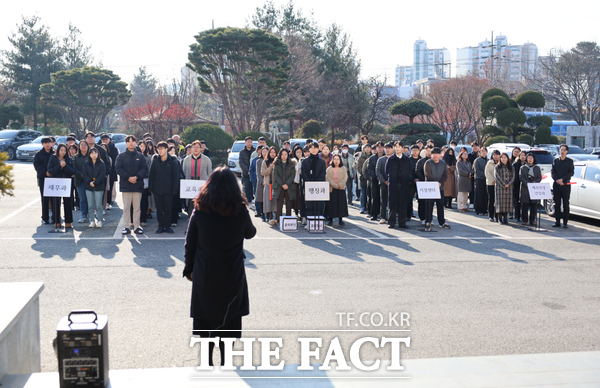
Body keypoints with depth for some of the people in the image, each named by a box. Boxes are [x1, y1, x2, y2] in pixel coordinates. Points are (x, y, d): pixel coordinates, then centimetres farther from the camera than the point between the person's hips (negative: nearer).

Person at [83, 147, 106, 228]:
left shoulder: (102, 164, 1)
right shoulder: (86, 164, 8)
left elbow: (102, 175, -5)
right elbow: (85, 174, 2)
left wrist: (95, 183, -15)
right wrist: (89, 182, -14)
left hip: (99, 187, -2)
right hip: (89, 188, 2)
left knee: (99, 205, -1)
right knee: (90, 205, 4)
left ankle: (99, 221, 7)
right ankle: (92, 221, 10)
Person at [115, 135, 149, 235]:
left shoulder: (140, 156, 10)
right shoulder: (121, 156, 7)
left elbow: (144, 169, 2)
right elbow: (119, 169, -1)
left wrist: (136, 177, -13)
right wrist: (128, 177, -13)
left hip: (138, 185, 1)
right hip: (125, 185, -1)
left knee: (137, 207, 3)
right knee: (126, 207, 0)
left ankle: (137, 226, 9)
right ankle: (127, 227, 4)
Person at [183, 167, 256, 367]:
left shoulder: (200, 210, -7)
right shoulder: (240, 211, -10)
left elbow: (190, 243, 0)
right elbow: (250, 233, 10)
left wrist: (189, 269, 11)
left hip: (204, 275, 1)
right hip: (233, 276, -1)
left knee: (205, 320, 12)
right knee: (229, 321, 10)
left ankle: (206, 363, 17)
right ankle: (226, 362, 14)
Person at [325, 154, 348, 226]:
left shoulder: (343, 169, 7)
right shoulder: (329, 169, 4)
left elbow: (345, 178, -1)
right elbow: (328, 178, -5)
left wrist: (339, 185, -14)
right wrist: (335, 185, -15)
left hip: (341, 189, 1)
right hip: (331, 189, -1)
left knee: (341, 204, 1)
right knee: (331, 204, 0)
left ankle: (340, 220, 9)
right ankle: (330, 220, 7)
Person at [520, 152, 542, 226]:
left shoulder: (537, 168, 13)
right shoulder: (523, 167, 10)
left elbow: (539, 178, 5)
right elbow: (521, 177, 0)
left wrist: (534, 183, -12)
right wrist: (527, 184, -14)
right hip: (525, 188, -1)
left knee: (534, 204, -2)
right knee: (525, 204, -3)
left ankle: (532, 220, 4)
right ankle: (524, 220, 2)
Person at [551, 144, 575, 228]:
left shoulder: (570, 161, 5)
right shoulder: (555, 161, 11)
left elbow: (571, 172, -3)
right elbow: (552, 172, 5)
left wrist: (562, 179, -14)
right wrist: (557, 180, -12)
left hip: (566, 185, -2)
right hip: (556, 185, 2)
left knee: (566, 204, -3)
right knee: (557, 204, 3)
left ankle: (565, 222, 0)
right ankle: (557, 222, 8)